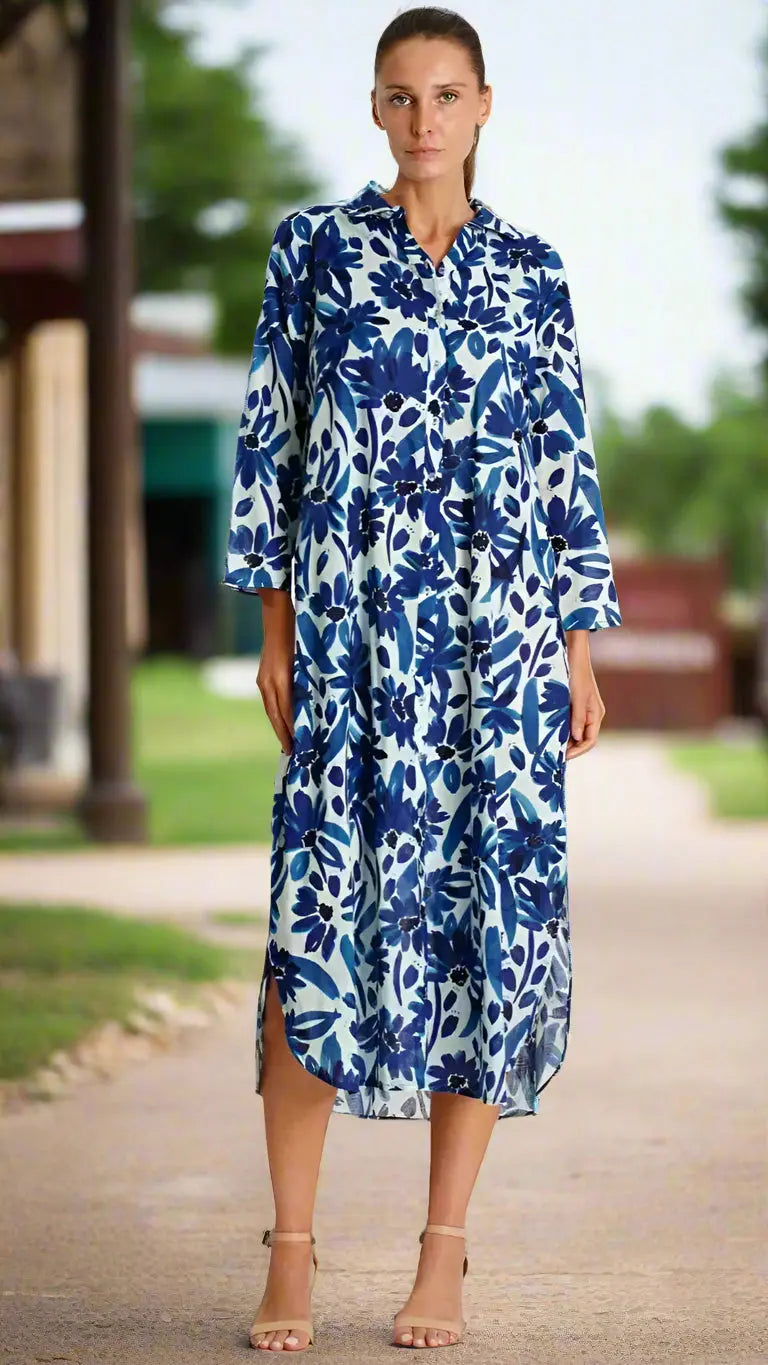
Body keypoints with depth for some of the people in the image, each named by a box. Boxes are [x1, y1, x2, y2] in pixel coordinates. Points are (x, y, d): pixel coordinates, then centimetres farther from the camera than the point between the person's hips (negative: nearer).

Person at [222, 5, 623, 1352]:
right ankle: (292, 1249, 0)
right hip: (353, 631, -1)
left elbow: (568, 465, 9)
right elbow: (267, 442, 6)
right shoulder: (314, 249, 5)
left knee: (488, 912, 1)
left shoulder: (530, 271, 9)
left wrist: (580, 649, 4)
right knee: (327, 909, -8)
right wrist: (275, 629, 0)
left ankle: (445, 1250, 9)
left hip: (502, 632, 2)